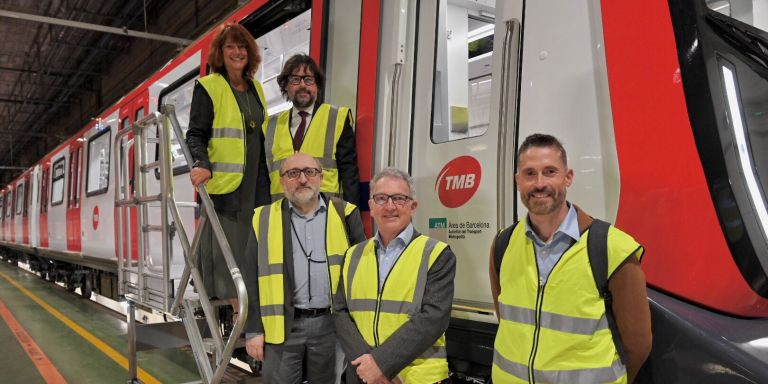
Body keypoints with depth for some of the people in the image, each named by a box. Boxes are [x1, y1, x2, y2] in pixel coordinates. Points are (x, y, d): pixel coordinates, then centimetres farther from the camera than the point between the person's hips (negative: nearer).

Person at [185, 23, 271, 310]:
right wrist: (201, 164, -24)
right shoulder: (208, 87, -1)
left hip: (256, 183, 6)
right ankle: (235, 310, 2)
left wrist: (267, 176, 20)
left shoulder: (255, 88, 17)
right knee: (227, 246, -5)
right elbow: (195, 134, -7)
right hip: (224, 182, -5)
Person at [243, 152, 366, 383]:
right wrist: (253, 330, 0)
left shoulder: (345, 214, 4)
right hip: (283, 326, 0)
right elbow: (252, 278, 4)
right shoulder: (265, 219, 4)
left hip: (331, 324, 0)